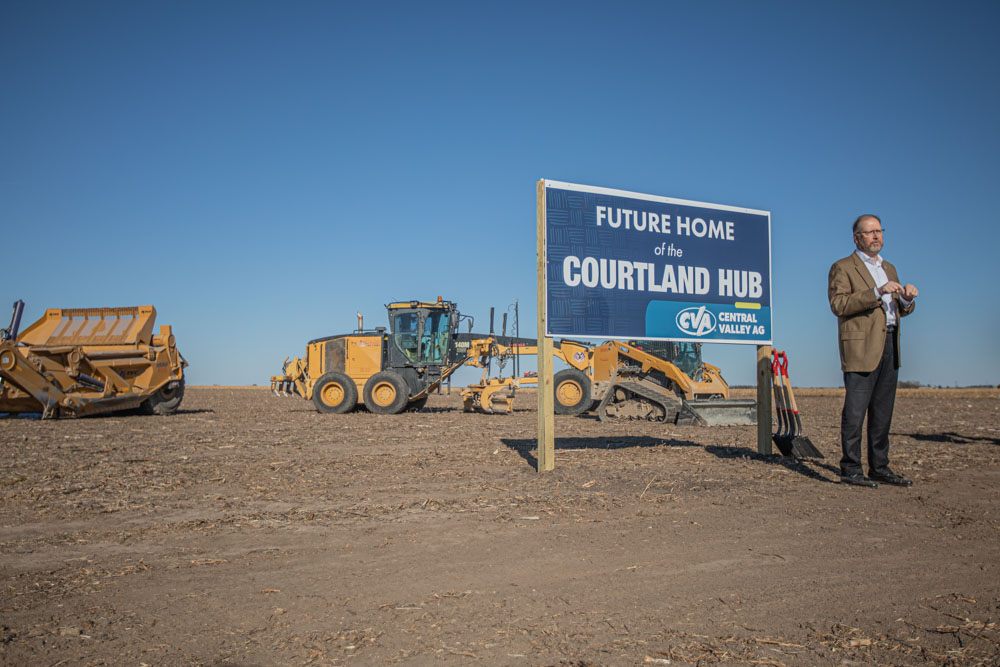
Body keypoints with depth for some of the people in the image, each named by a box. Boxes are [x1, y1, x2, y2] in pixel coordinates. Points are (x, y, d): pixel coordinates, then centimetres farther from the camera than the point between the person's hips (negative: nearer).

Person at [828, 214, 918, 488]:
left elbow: (901, 310, 21)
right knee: (855, 411, -6)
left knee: (882, 411, 9)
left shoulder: (889, 268, 21)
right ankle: (850, 469, 0)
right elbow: (838, 304, -15)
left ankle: (879, 468, 16)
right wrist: (877, 293, -22)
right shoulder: (843, 267, -1)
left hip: (889, 346, 7)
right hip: (861, 348, -7)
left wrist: (907, 298, -2)